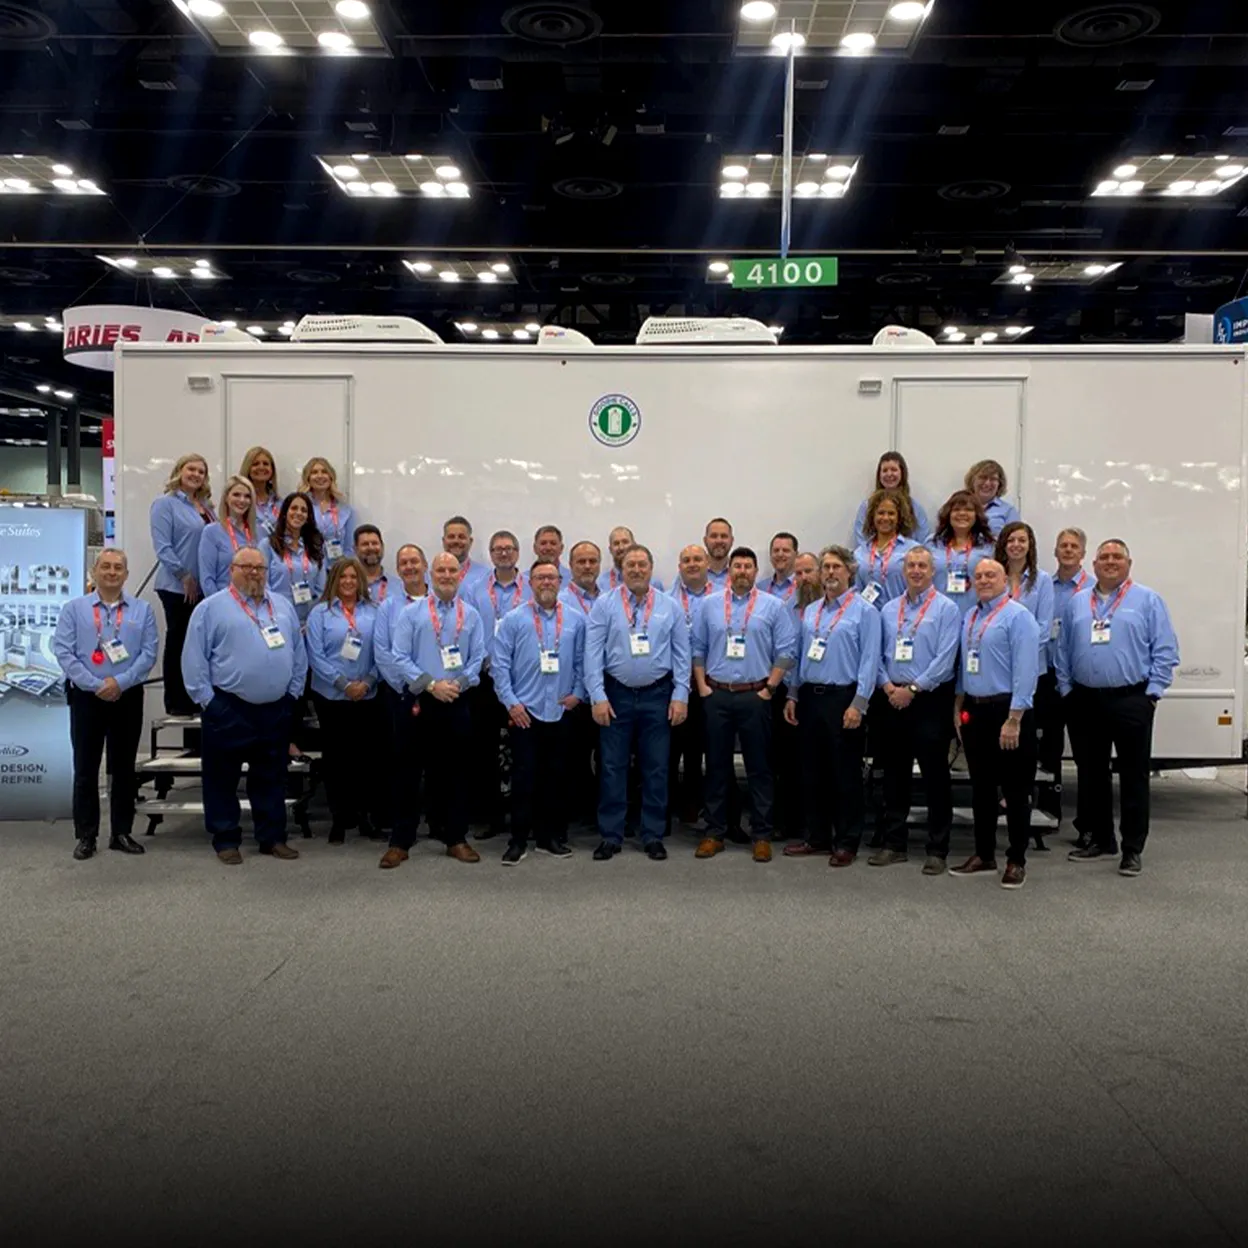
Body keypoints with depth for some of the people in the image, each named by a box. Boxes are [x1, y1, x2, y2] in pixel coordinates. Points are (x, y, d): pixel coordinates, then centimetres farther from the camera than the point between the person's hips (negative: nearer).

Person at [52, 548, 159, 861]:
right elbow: (63, 651, -6)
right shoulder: (75, 608, 3)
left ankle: (121, 833, 18)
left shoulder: (142, 610, 5)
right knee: (85, 768, 3)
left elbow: (148, 654, -3)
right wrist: (95, 685, -14)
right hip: (86, 697, -1)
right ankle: (85, 835, 12)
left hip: (128, 697, 1)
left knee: (123, 767, 8)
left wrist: (120, 682, -15)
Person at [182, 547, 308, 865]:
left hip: (276, 709, 4)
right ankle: (225, 840, 15)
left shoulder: (283, 606, 13)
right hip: (228, 709, -4)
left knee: (272, 777, 12)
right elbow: (194, 658, -5)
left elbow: (298, 652, 15)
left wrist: (294, 691, 8)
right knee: (223, 778, 4)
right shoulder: (211, 608, -1)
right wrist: (206, 699, -9)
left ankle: (273, 838, 21)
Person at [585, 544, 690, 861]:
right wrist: (598, 696, -11)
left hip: (657, 695, 1)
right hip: (616, 694, -1)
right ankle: (610, 836, 14)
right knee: (612, 766, 5)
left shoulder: (670, 607, 3)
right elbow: (593, 653, -5)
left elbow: (682, 654, 3)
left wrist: (680, 696, -4)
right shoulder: (605, 605, -2)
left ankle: (653, 836, 19)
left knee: (656, 768, 8)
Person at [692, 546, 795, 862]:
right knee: (717, 766, 7)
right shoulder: (710, 605, 8)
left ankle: (761, 835, 11)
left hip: (755, 696, -2)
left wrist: (770, 688, -7)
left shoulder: (773, 606, 2)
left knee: (759, 768, 3)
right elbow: (697, 648, 9)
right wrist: (702, 686, 1)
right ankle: (714, 833, 15)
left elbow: (785, 652, -1)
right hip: (716, 695, 2)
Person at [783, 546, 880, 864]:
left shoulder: (864, 611, -5)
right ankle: (817, 837, 23)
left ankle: (847, 843, 12)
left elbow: (869, 660, -11)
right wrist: (792, 695, 10)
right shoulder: (810, 611, 13)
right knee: (812, 771, 11)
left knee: (846, 773, 2)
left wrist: (858, 704, -16)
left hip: (843, 698, -6)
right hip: (810, 697, 6)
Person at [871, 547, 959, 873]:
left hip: (930, 700, -5)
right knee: (894, 773, 10)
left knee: (934, 775, 0)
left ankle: (937, 849, 9)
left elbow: (945, 660, -12)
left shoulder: (946, 609, -4)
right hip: (892, 699, 5)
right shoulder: (888, 609, 12)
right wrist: (888, 686, -6)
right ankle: (894, 843, 20)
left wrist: (912, 689, -16)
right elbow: (877, 654, 10)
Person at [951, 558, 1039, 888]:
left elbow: (1025, 671, -16)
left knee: (1014, 789, 2)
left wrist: (1013, 719, -20)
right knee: (981, 787, 14)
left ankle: (1017, 861, 12)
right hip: (974, 711, 7)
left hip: (1007, 710, -7)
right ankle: (984, 855, 24)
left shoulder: (1018, 616, -10)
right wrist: (959, 709, 14)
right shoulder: (969, 618, 13)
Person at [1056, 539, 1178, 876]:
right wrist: (1066, 689, 6)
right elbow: (1063, 651, 14)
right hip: (1084, 702, 4)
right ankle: (1099, 840, 23)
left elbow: (1165, 651, -2)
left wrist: (1152, 693, -8)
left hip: (1131, 700, -4)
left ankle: (1132, 849, 7)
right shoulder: (1076, 603, 12)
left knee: (1134, 776, 0)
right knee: (1090, 773, 11)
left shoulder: (1148, 601, 2)